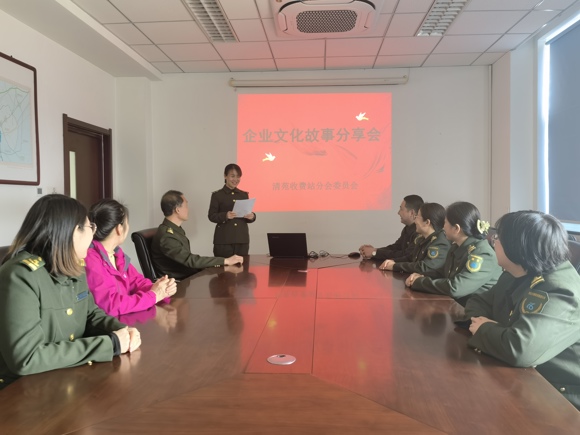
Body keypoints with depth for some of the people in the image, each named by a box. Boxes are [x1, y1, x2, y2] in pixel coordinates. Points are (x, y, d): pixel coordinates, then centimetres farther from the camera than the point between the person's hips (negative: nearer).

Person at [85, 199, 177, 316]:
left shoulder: (116, 252, 6)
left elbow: (136, 280, 11)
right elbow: (111, 304, -26)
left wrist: (158, 290, -9)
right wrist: (153, 295, -18)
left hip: (124, 319, 7)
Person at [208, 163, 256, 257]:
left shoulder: (244, 195, 13)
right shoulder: (217, 195, 1)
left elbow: (248, 216, 15)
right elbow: (211, 216, -3)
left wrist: (251, 216, -8)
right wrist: (225, 215, -20)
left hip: (242, 238, 3)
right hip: (223, 240, -3)